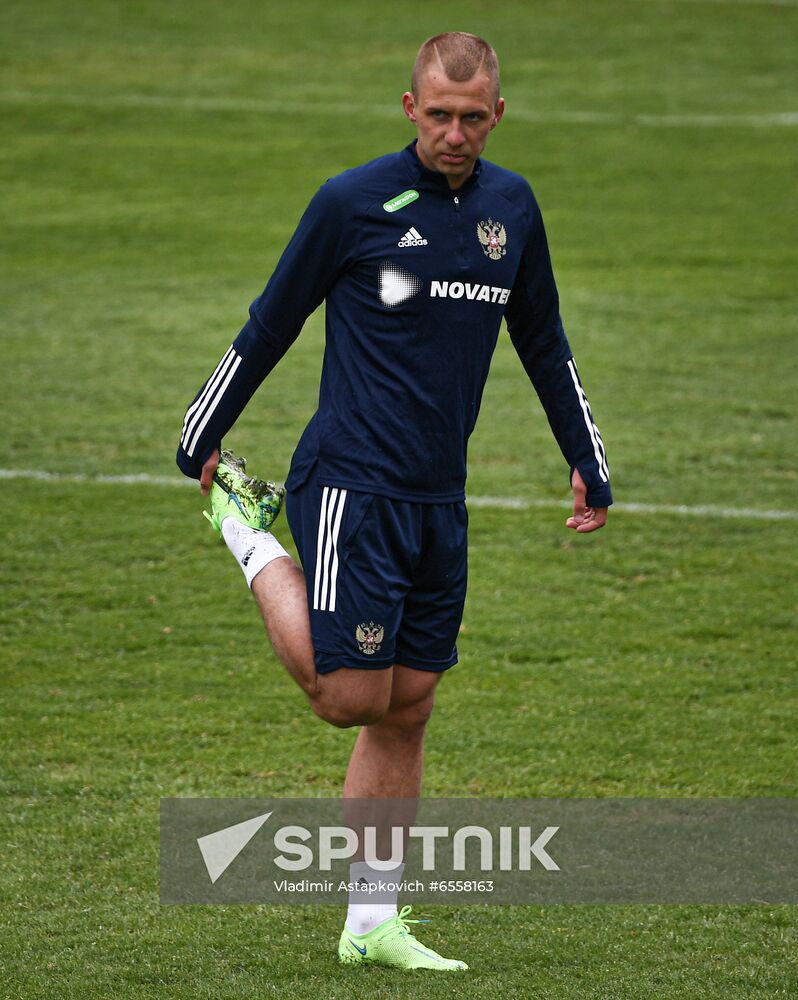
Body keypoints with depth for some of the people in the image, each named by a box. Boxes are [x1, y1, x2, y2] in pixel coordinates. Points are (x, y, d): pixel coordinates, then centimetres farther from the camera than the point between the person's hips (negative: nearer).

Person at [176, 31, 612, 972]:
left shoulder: (511, 207, 9)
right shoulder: (352, 204, -8)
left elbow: (543, 344, 22)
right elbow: (269, 326, 2)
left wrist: (589, 467, 21)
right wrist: (201, 439, 7)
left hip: (439, 502, 6)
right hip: (351, 487, -6)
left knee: (406, 711, 7)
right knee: (353, 698, -9)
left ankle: (372, 925, 14)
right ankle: (251, 534, 14)